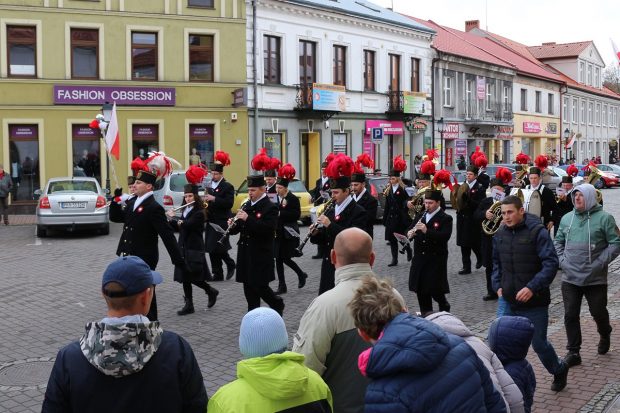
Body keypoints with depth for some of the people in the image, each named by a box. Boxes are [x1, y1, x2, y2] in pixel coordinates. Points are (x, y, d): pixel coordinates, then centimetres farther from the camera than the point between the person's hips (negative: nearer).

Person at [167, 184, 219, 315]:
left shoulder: (199, 212, -12)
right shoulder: (185, 210, 12)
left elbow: (186, 225, -24)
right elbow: (179, 227, 15)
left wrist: (173, 217, -10)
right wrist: (171, 219, -1)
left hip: (194, 249, -7)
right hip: (183, 248, 7)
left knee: (193, 277, -6)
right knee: (185, 277, 6)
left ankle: (211, 292, 18)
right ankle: (189, 305, 11)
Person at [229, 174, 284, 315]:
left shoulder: (270, 207, -10)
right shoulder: (246, 205, 12)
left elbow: (268, 228, -23)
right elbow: (240, 227, 16)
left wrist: (248, 219, -27)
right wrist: (233, 225, -8)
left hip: (261, 254, -7)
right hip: (246, 253, 7)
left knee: (260, 286, -3)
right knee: (249, 287, 9)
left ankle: (277, 304, 22)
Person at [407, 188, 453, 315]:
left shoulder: (445, 219, -6)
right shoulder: (421, 216, 13)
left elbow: (445, 236, -20)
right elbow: (410, 230, 13)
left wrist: (427, 231, -30)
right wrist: (410, 233, -12)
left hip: (436, 260, -6)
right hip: (420, 259, 6)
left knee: (435, 290, -4)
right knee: (421, 290, 8)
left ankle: (444, 310, 20)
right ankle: (425, 314, 21)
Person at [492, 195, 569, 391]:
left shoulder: (537, 231, -13)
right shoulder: (500, 234, 4)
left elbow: (551, 263, -16)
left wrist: (532, 288, -24)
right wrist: (498, 285, 5)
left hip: (534, 302, -5)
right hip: (509, 302, 5)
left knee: (539, 343, 7)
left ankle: (559, 370, 36)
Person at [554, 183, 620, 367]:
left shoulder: (604, 218, -7)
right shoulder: (567, 218, 7)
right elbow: (558, 241, 17)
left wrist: (600, 262, -14)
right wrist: (562, 260, 3)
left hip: (595, 278, -3)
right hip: (570, 278, 4)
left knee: (598, 312, 10)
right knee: (570, 315, 3)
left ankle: (605, 335, 42)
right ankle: (573, 352, 13)